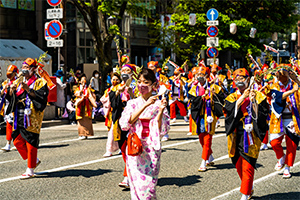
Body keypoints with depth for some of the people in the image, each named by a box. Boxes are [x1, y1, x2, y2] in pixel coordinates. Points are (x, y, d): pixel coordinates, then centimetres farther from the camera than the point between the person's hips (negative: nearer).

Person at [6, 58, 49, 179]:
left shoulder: (39, 82, -1)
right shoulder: (18, 82, 17)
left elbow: (41, 97, -16)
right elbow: (10, 97, 13)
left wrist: (28, 89, -25)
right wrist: (12, 89, -8)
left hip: (31, 117, -7)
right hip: (19, 117, 7)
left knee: (30, 143, -5)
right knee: (17, 141, 8)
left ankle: (30, 170, 3)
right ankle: (34, 160, 26)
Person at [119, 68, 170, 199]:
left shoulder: (158, 104, 2)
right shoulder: (133, 103, 8)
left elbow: (162, 130, -4)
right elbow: (124, 124, -11)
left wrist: (161, 110, -16)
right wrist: (145, 106, -15)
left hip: (151, 148, -2)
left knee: (147, 187, -7)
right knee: (136, 186, 1)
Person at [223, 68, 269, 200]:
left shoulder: (258, 96, 4)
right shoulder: (231, 98, 11)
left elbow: (262, 116, -5)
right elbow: (230, 112, -10)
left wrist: (253, 101, -17)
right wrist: (242, 97, -16)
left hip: (251, 136, -3)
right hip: (236, 137, 4)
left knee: (247, 166, -9)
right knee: (238, 165, 10)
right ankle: (250, 189, 31)